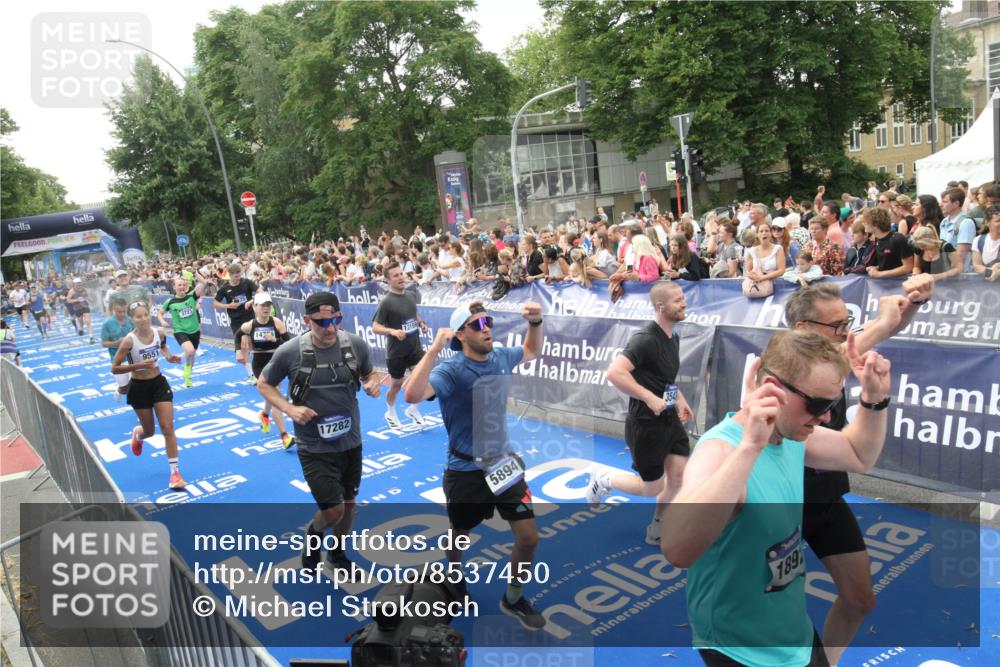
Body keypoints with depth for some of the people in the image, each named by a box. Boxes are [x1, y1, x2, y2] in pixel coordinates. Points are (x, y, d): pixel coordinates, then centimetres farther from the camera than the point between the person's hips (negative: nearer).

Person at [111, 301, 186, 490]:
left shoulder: (159, 333, -9)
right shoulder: (129, 341, -21)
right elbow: (114, 368, -16)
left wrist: (169, 357, -4)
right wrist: (138, 365, -29)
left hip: (159, 383, 2)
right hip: (139, 388, -2)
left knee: (168, 428, -4)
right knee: (150, 431, 13)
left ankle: (175, 471, 2)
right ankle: (137, 434, 54)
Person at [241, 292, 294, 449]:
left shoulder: (277, 323, -13)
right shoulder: (248, 326, -10)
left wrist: (275, 340, -32)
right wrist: (241, 350, 8)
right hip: (259, 365, -2)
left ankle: (264, 415, 57)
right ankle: (284, 436, -13)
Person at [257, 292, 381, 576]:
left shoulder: (357, 345, -12)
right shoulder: (289, 352, -18)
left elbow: (369, 373, 8)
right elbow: (263, 384, -2)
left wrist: (373, 383, -16)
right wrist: (289, 409, -18)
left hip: (351, 442, 4)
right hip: (314, 447, -3)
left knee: (348, 503, 20)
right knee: (333, 510, -5)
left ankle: (338, 553, 49)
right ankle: (313, 534, 33)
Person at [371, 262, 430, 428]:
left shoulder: (411, 296, 3)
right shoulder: (386, 302, -16)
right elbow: (375, 327, -16)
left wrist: (421, 324, 2)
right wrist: (392, 331, -32)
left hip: (415, 347, 5)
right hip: (396, 351, -5)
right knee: (396, 384, 12)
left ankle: (413, 409, 19)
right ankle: (390, 413, 39)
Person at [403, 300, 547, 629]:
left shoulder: (501, 358, -2)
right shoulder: (452, 370, -21)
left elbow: (532, 351, 21)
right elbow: (412, 395, -38)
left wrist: (535, 322, 3)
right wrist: (435, 348, -41)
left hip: (504, 464, 5)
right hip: (466, 472, -5)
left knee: (529, 537, 2)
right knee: (458, 536, 18)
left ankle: (513, 598, 28)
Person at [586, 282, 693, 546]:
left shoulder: (674, 337, 7)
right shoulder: (646, 339, -23)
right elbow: (614, 372, -34)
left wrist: (679, 399, 11)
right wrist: (650, 398, -32)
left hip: (670, 420, 8)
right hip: (645, 423, -8)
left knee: (679, 477, 6)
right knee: (653, 488, 3)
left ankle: (656, 531, 27)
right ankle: (602, 478, 28)